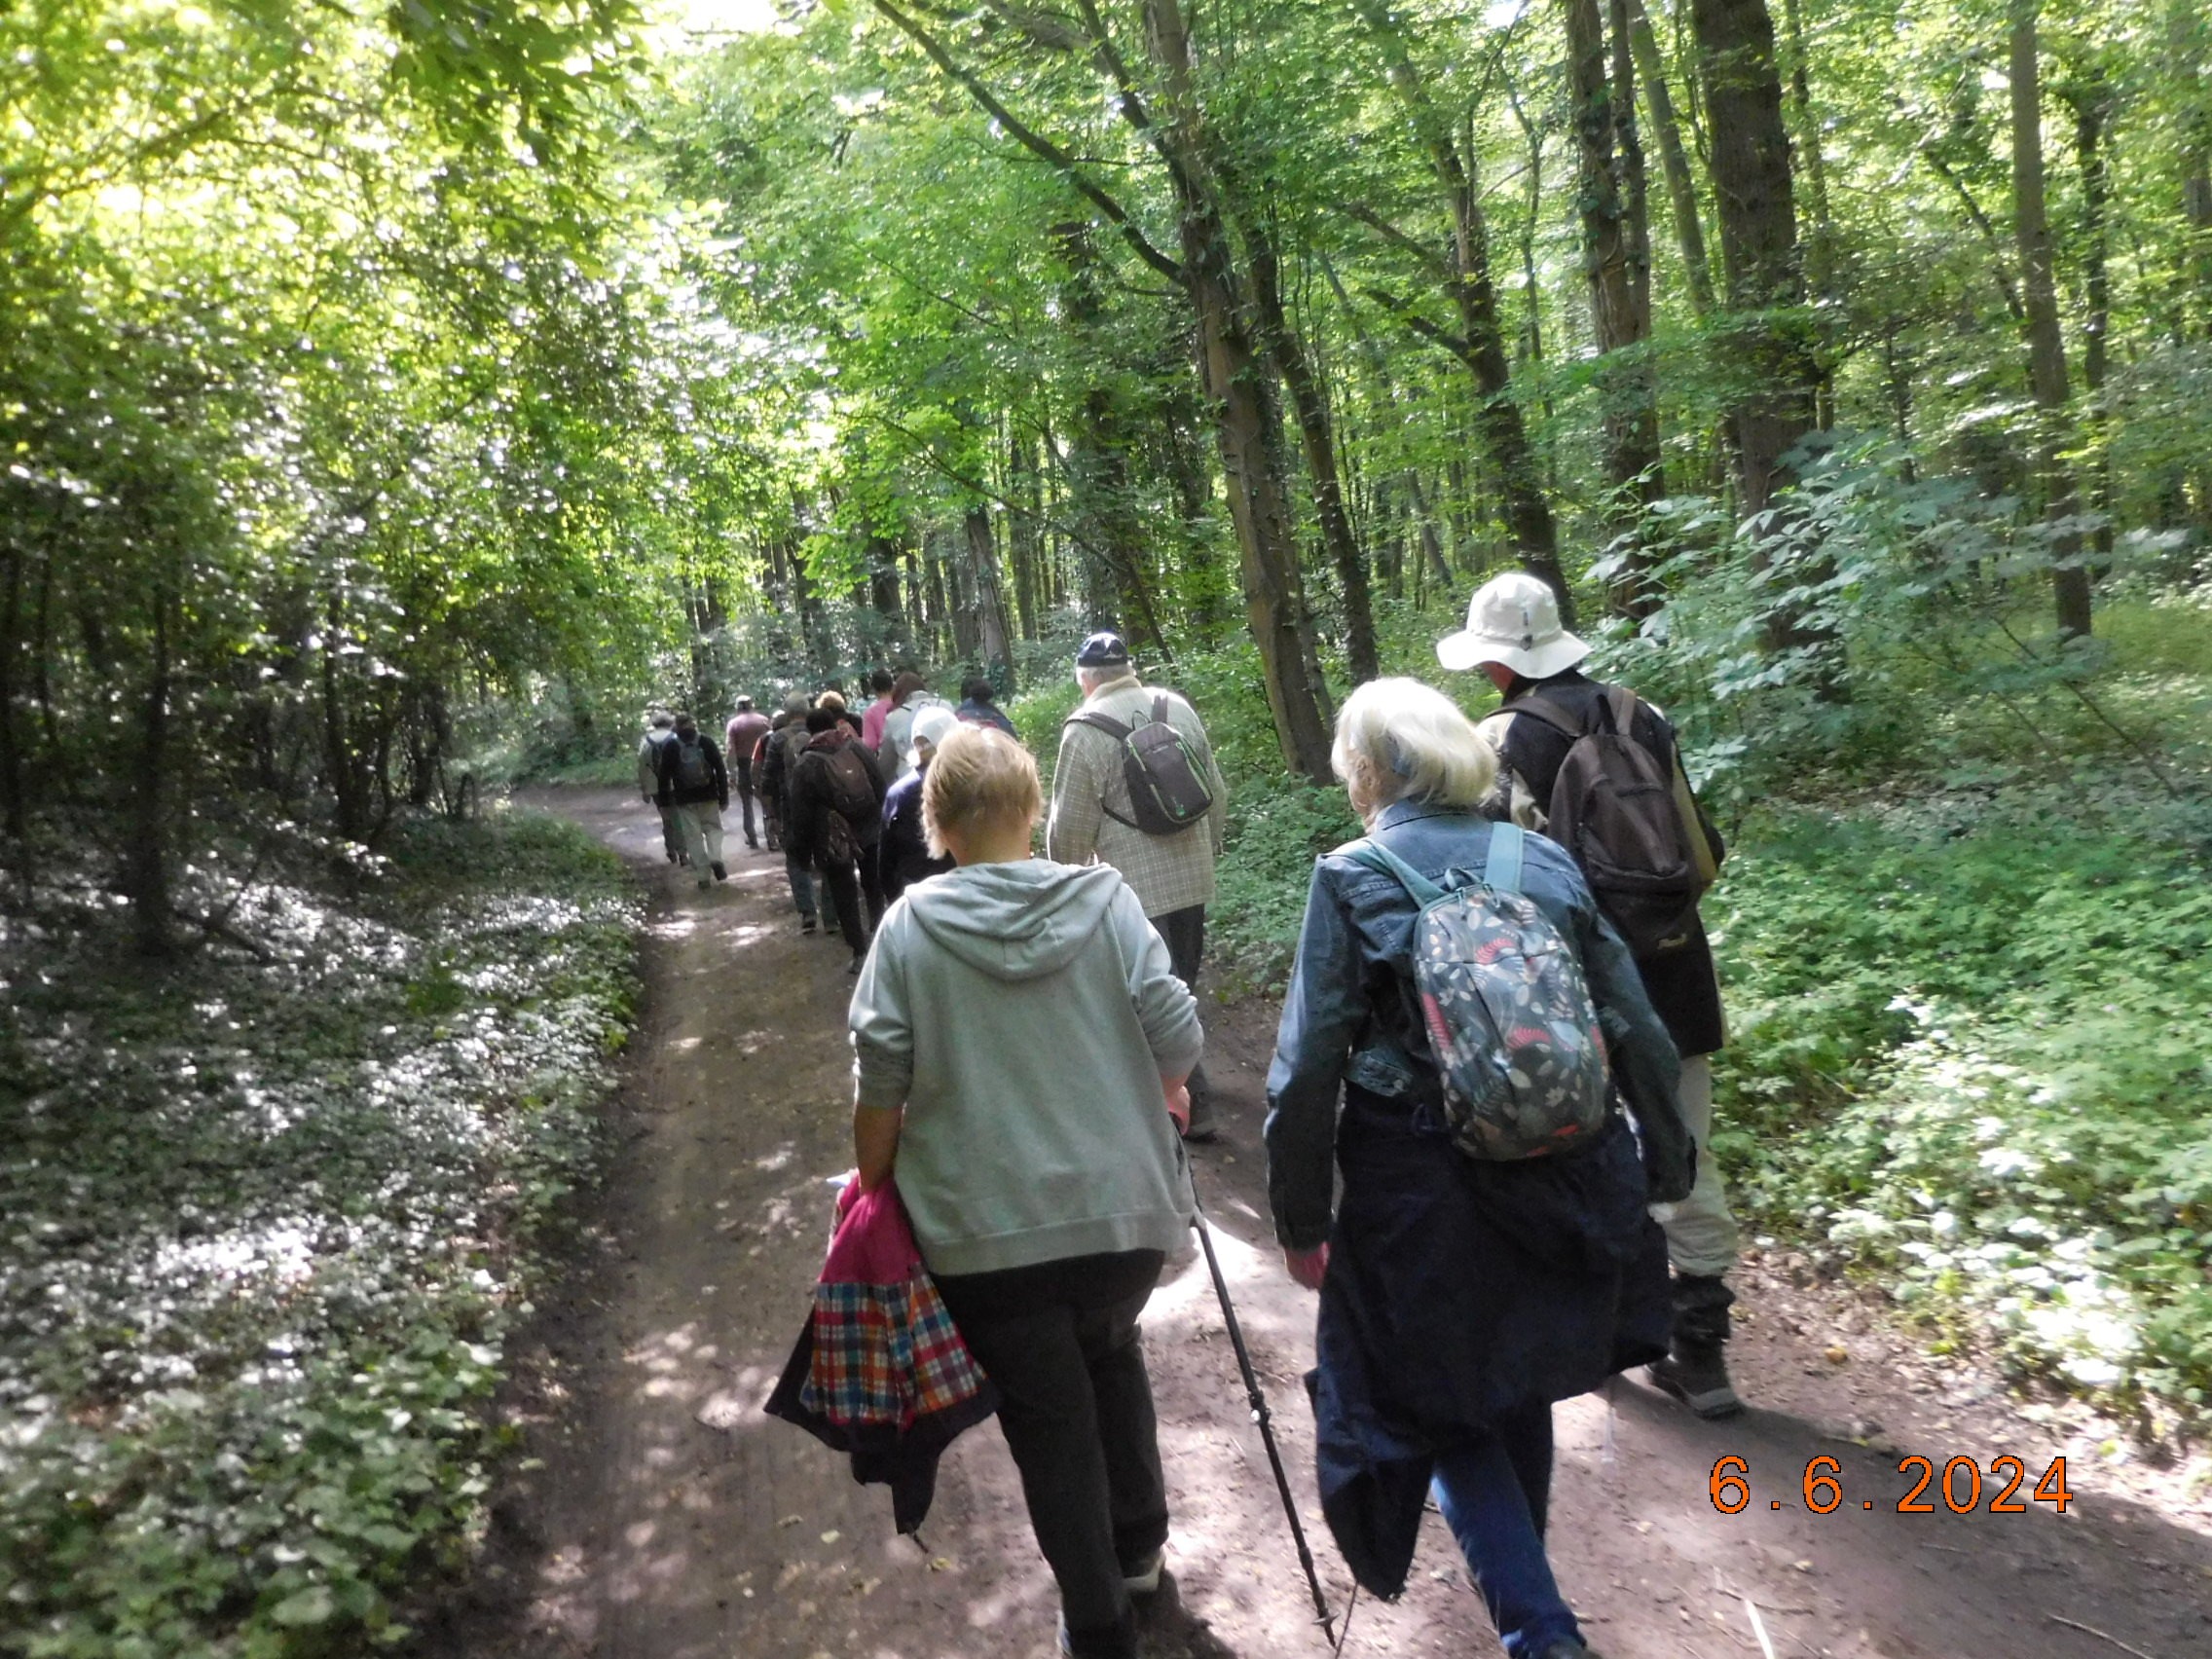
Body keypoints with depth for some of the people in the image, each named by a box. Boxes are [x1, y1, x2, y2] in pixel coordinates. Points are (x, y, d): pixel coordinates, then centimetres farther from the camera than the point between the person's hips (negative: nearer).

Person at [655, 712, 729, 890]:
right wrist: (724, 797, 4)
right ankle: (715, 859, -10)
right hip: (709, 797, 1)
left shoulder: (669, 748, -3)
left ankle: (703, 875, 4)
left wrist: (665, 802, 6)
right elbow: (721, 771, -1)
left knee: (693, 835, 5)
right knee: (713, 828, 16)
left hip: (685, 801, -1)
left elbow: (664, 777, -2)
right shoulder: (707, 744, -1)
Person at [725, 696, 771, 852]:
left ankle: (751, 838, 7)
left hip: (743, 765, -1)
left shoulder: (733, 724, -4)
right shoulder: (763, 720, 1)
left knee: (746, 803, 9)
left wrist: (732, 771, -11)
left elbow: (731, 749, -12)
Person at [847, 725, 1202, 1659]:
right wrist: (1163, 1090, 14)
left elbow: (879, 1082, -8)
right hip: (1124, 1203, 2)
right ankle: (1138, 1541, 42)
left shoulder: (911, 925, -8)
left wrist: (874, 1187, 7)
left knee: (1049, 1415, 12)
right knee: (1110, 1351, 29)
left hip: (986, 1228, -2)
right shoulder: (1106, 901, -6)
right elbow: (1177, 1036, -8)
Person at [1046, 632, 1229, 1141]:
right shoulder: (1178, 707, 3)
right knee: (1181, 982, 20)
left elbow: (1071, 823, -11)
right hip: (1192, 875, 6)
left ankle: (1193, 1104, 5)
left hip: (1136, 884, -6)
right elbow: (1217, 792, 9)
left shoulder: (1086, 729, -13)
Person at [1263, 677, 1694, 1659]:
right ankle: (1517, 1569, 49)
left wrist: (1301, 1221, -2)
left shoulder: (1352, 879, -9)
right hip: (1557, 1184, 5)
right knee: (1517, 1383, 27)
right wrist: (1665, 1169, 14)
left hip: (1422, 1192, -5)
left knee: (1438, 1409, 14)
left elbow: (1308, 1070, -12)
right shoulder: (1545, 863, 1)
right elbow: (1638, 1033, 2)